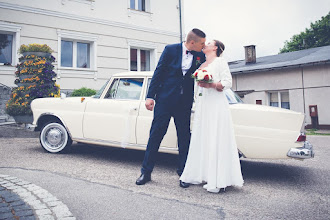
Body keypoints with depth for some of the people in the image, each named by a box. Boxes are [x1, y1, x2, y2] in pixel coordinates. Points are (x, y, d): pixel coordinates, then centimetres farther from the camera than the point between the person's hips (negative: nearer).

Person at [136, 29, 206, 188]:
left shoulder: (200, 56, 5)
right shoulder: (171, 49, -2)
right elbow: (158, 73, -2)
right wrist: (150, 96, -6)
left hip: (184, 103, 3)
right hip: (165, 99, -2)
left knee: (184, 137, 6)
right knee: (156, 134, 1)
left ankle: (183, 173, 19)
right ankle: (146, 172, 13)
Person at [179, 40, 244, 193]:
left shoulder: (220, 61, 3)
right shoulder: (202, 65, 22)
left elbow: (227, 83, -6)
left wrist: (211, 85, -20)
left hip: (215, 105, -7)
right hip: (201, 104, 7)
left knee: (215, 140, -10)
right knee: (201, 140, 5)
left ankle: (218, 180, -8)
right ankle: (201, 174, 11)